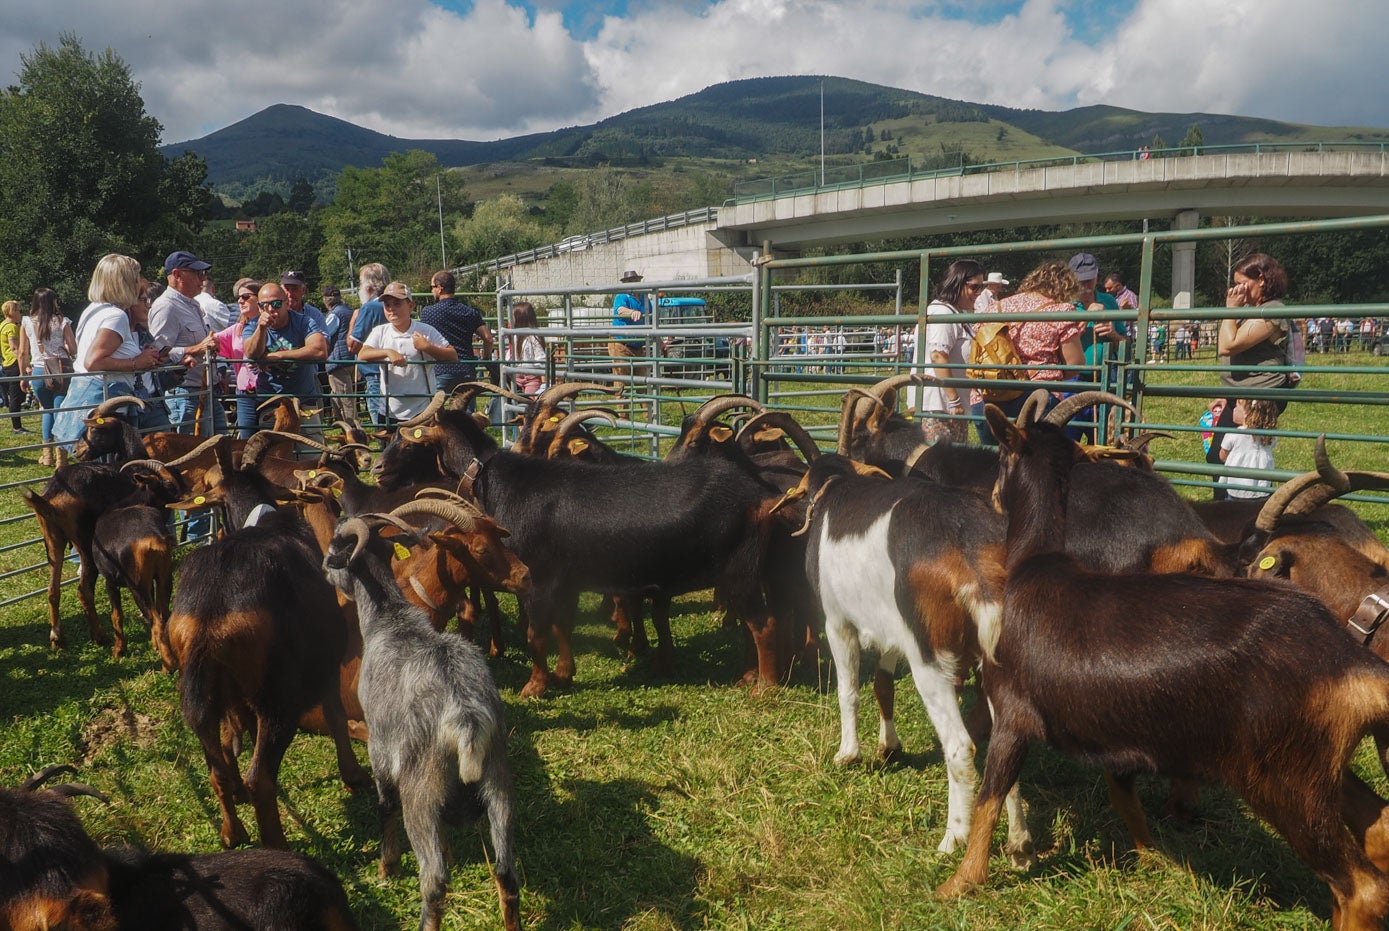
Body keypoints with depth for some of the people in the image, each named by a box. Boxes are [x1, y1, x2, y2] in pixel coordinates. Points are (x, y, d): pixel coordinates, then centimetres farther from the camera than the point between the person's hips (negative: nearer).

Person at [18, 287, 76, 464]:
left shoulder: (27, 322, 3)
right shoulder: (62, 322, -2)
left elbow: (22, 353, 5)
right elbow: (74, 350, -2)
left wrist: (23, 375, 16)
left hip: (38, 372, 2)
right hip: (61, 370, -2)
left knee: (47, 410, 19)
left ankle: (47, 453, 17)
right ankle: (60, 457, -4)